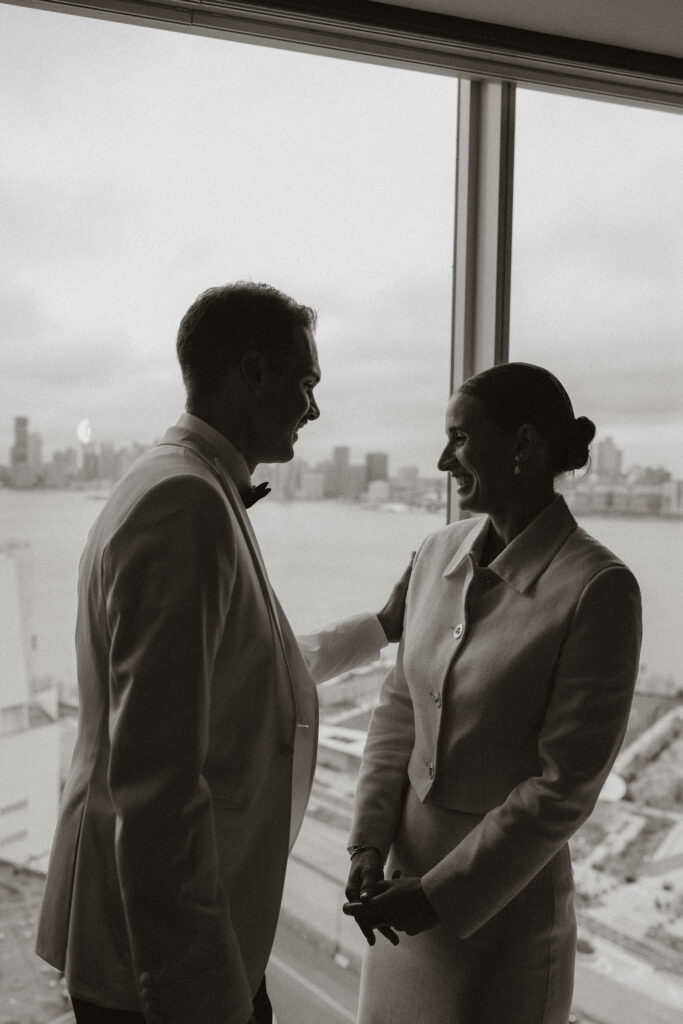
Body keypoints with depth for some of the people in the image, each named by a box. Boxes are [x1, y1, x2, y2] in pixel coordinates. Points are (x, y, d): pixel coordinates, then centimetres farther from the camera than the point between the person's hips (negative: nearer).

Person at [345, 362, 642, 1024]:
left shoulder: (598, 589, -18)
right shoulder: (439, 555, 0)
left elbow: (566, 785, -16)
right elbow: (398, 708, 6)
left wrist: (443, 893, -14)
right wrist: (369, 844, -4)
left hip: (505, 904, -5)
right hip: (405, 876, 5)